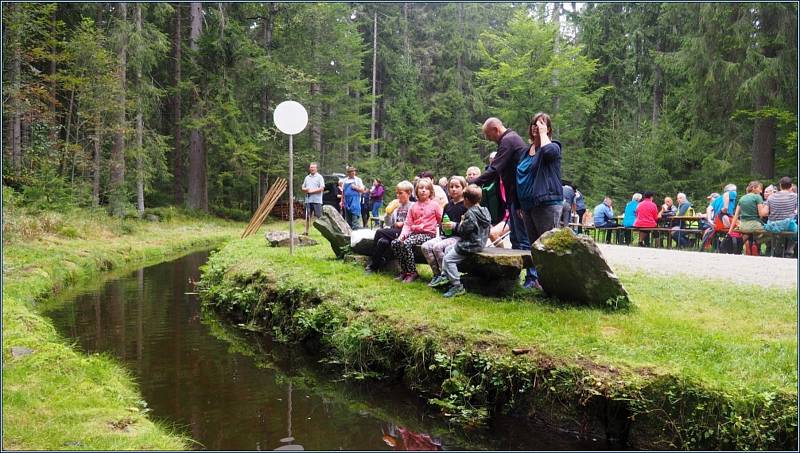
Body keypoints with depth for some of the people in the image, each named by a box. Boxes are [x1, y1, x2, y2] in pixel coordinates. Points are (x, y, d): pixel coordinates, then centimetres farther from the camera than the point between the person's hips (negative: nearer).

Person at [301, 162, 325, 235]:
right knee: (308, 216, 9)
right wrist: (305, 189, -3)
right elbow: (303, 188, 21)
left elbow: (322, 188, -10)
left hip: (317, 200, -5)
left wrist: (312, 191, -12)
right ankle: (306, 231, 15)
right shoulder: (307, 177, 17)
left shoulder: (319, 177, -1)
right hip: (308, 200, 6)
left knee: (319, 216, -5)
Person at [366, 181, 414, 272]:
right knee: (383, 241, -27)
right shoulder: (396, 205, 16)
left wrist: (402, 224, -8)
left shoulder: (412, 206, -1)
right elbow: (388, 224, 15)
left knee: (379, 232, -21)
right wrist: (389, 212, 1)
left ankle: (374, 264, -9)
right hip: (395, 231, 6)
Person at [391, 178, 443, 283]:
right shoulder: (414, 206, 13)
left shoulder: (434, 205, 2)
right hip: (414, 232, 6)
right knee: (395, 243, -16)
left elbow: (441, 220, 7)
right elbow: (408, 223, 9)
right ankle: (404, 271, -5)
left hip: (428, 234, -6)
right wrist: (403, 234, -7)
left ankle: (412, 273, -20)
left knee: (406, 243, -31)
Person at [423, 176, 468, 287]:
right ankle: (437, 274, -7)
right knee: (425, 246, -13)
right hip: (445, 235, 7)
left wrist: (455, 225, -19)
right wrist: (442, 227, 5)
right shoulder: (448, 206, 18)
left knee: (438, 247, -29)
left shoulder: (466, 206, -5)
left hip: (459, 236, -7)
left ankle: (445, 275, -15)